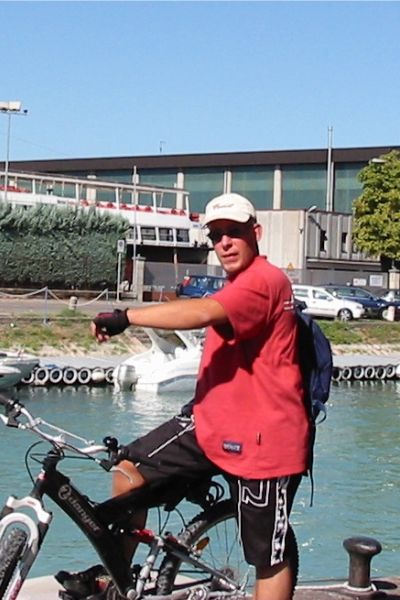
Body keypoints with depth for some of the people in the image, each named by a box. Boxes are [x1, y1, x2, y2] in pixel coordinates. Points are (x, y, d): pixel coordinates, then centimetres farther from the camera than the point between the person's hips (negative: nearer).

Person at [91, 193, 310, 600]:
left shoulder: (264, 280, -16)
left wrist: (127, 317, -37)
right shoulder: (238, 285, 19)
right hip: (210, 424, 10)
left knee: (269, 559, -1)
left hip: (261, 440, -10)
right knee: (130, 471, 3)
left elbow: (206, 312, -34)